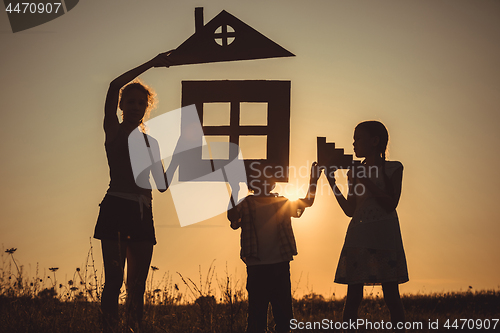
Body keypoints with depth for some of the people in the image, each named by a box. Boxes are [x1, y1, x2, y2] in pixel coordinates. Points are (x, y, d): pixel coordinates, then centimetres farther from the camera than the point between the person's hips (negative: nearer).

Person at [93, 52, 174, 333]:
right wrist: (152, 64, -8)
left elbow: (162, 185, 19)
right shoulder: (114, 130, 6)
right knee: (114, 279, -13)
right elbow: (114, 86, -10)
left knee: (138, 284, 3)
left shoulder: (151, 141, 20)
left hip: (143, 213, 5)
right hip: (116, 207, -5)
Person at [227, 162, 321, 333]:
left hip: (281, 264, 3)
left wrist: (313, 182, -4)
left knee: (283, 311, 6)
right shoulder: (246, 204, 6)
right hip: (256, 266, -3)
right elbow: (233, 219, -10)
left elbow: (306, 203, 8)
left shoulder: (282, 202, 14)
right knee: (257, 314, -2)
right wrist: (234, 193, -21)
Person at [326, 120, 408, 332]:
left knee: (391, 295, -5)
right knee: (353, 296, 0)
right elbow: (350, 210, 13)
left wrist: (365, 181, -12)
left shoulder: (393, 169, 3)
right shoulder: (356, 172, 16)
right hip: (358, 236, 4)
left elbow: (390, 205, -8)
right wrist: (332, 183, 6)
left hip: (384, 236, -4)